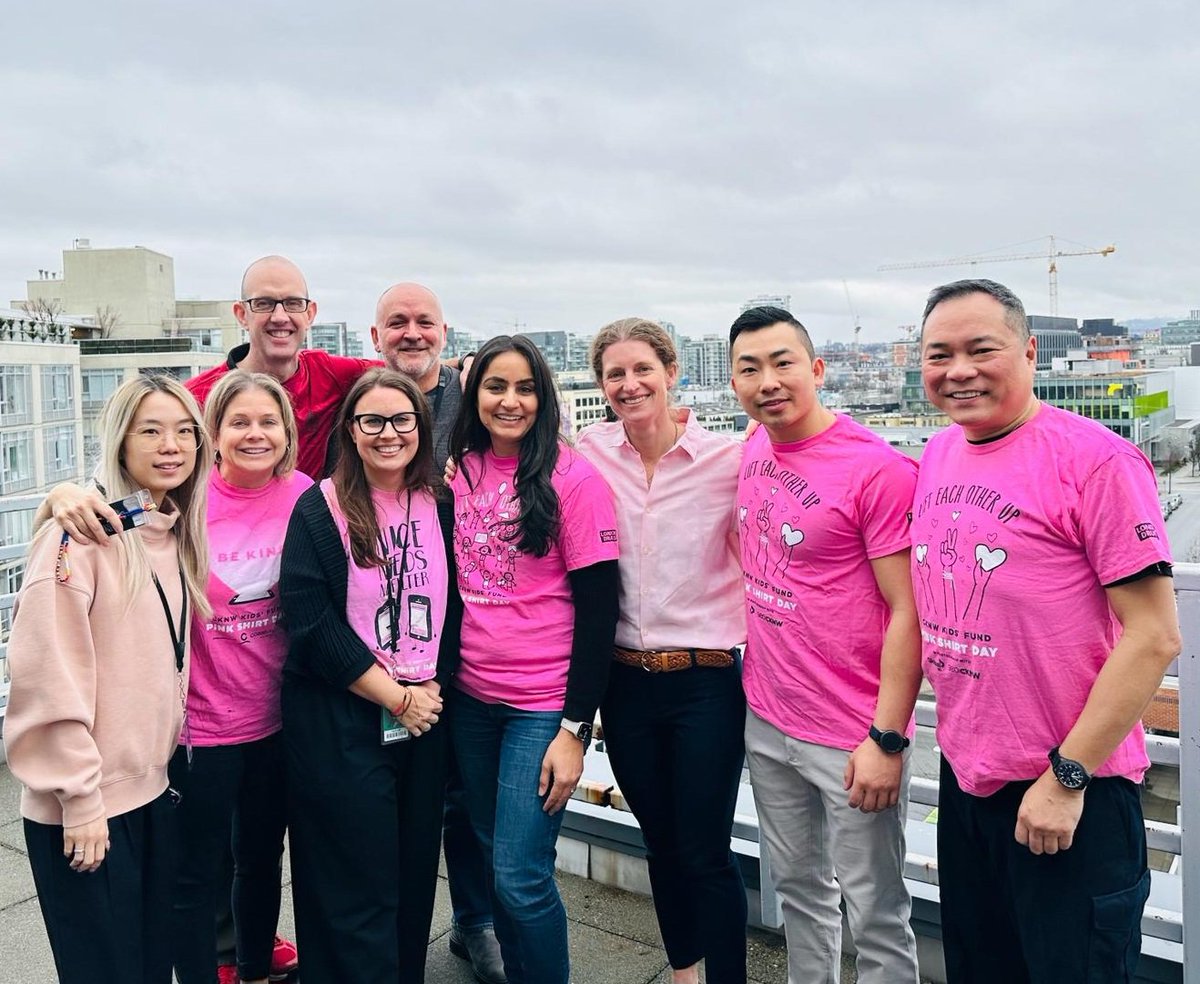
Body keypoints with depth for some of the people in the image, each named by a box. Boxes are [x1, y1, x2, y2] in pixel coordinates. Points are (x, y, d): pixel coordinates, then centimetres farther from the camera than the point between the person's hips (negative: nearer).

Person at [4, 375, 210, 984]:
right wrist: (80, 797, -16)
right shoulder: (81, 529, -15)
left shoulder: (177, 534, 7)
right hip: (83, 807, -6)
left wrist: (170, 754, 9)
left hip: (154, 790, 7)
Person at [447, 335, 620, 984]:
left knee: (520, 877, -3)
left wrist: (575, 729, -13)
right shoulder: (458, 472, 3)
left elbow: (598, 609, -12)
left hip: (543, 704, -5)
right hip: (469, 698, 5)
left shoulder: (572, 478, -11)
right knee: (492, 856, 16)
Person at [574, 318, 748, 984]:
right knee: (660, 842, 19)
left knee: (706, 853, 4)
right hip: (625, 680, 4)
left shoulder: (727, 459, -9)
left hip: (705, 681, -3)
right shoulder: (590, 457, 0)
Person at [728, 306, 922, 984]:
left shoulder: (880, 469, -18)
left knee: (875, 917, 9)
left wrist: (886, 739, -17)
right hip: (766, 723, 7)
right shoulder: (753, 450, 3)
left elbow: (910, 613, -17)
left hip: (852, 739, -6)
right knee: (799, 887, 22)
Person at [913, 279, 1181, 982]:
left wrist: (1068, 776, -17)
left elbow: (1154, 636, -18)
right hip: (965, 779, 7)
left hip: (1072, 794, -7)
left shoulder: (1095, 458, -17)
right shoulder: (937, 457, 4)